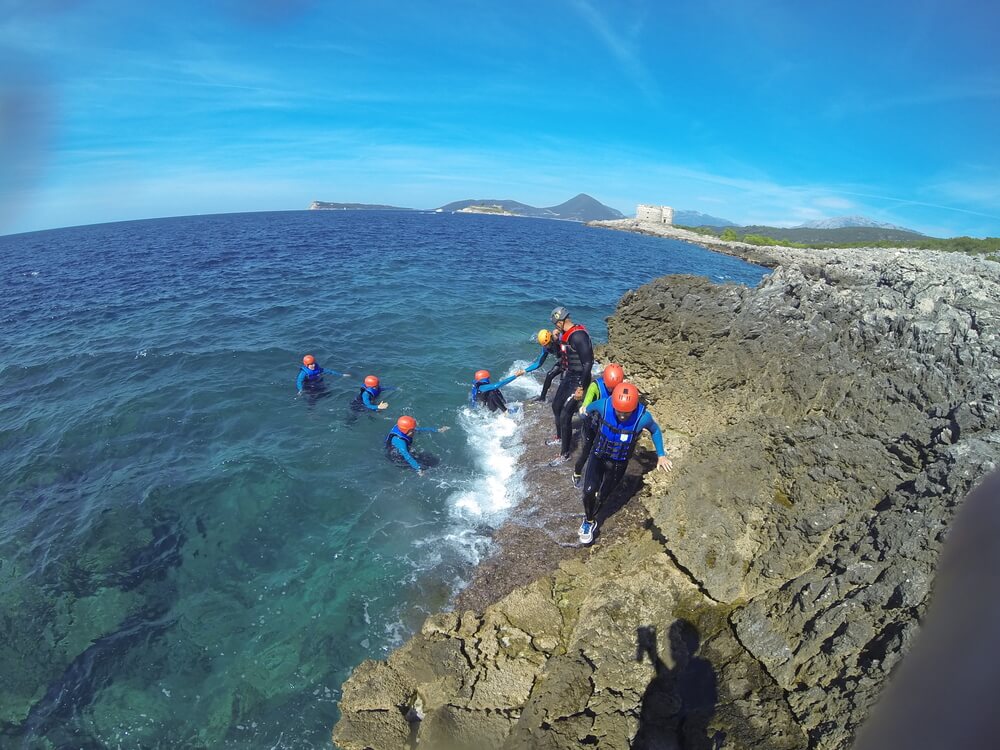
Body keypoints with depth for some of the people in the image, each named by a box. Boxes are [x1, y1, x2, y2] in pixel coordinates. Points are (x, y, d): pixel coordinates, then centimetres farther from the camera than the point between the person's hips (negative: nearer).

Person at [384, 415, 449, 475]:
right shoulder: (399, 440, -41)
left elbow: (421, 429, -11)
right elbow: (407, 456, -46)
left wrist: (438, 430, -9)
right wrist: (418, 469, -50)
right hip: (394, 457, -8)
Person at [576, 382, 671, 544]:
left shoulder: (643, 417, -28)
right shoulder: (603, 405, -28)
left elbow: (655, 430, -3)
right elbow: (589, 408, -2)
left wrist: (661, 455, 0)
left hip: (619, 463, 0)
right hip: (597, 456, 0)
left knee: (603, 496, 14)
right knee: (589, 491, -16)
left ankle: (589, 520, 42)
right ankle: (589, 521, 12)